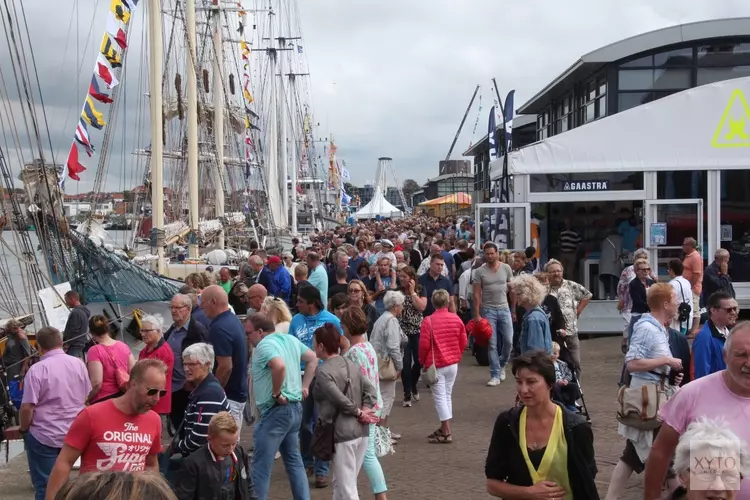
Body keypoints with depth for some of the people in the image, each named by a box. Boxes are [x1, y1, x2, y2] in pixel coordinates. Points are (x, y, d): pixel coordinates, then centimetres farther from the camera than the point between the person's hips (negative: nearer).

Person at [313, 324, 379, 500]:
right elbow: (371, 389, 3)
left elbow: (340, 399, -19)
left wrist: (359, 412, -6)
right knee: (339, 483, 20)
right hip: (361, 430, 8)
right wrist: (365, 410, -5)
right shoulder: (351, 365, 11)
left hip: (342, 433, -8)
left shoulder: (323, 372, -12)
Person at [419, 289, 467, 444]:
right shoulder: (456, 319, -1)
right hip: (453, 363, 5)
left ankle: (446, 433, -2)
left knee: (440, 397, 0)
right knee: (447, 396, 15)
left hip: (436, 365, -5)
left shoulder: (428, 321, -15)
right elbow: (463, 341, 5)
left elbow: (424, 344, -13)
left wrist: (422, 361, 4)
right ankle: (443, 429, 21)